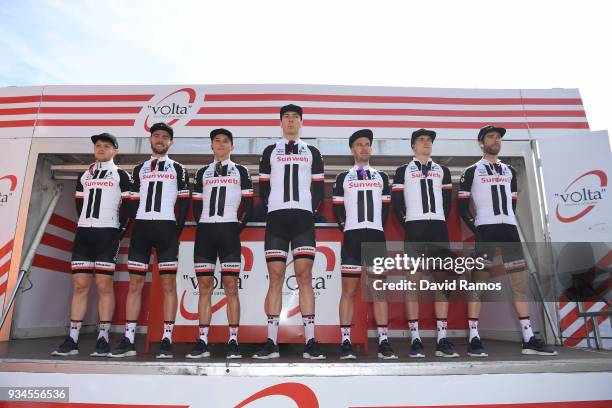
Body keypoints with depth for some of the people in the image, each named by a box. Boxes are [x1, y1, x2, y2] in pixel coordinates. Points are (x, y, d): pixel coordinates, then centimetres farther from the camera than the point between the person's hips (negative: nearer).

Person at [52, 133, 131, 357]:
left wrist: (118, 229, -3)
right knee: (80, 285, 2)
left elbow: (128, 205, -1)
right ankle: (72, 340, 6)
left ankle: (103, 339, -2)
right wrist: (87, 224, 12)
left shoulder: (121, 175, 5)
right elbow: (79, 204, 21)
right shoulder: (84, 176, 20)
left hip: (107, 233, -5)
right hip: (83, 232, 5)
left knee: (104, 285, -6)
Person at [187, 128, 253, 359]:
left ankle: (233, 342, -1)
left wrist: (238, 227, -3)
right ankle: (203, 342, 5)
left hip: (229, 230, -2)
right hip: (205, 231, 3)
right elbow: (196, 206, 16)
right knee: (204, 287, 1)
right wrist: (202, 227, 4)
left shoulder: (240, 171, 12)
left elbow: (248, 205, 7)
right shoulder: (202, 173, 19)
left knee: (231, 287, -5)